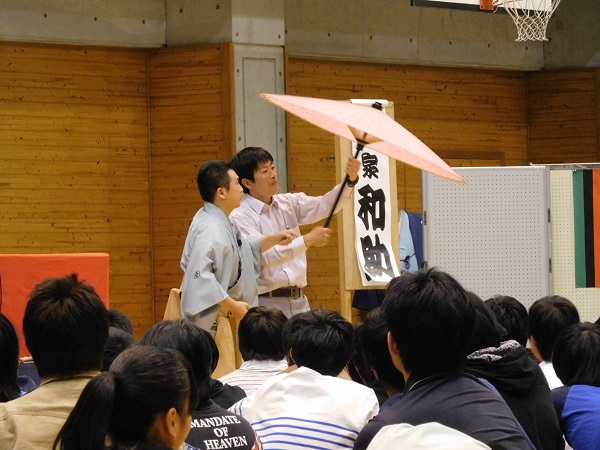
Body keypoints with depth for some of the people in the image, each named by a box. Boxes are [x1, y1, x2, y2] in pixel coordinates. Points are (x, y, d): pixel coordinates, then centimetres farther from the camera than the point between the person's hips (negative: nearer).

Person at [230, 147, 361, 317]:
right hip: (267, 304, -6)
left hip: (299, 301, 6)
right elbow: (265, 255, -19)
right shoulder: (240, 218, -9)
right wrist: (307, 241, -19)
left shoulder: (288, 203, 11)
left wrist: (350, 180, -14)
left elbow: (324, 205, 2)